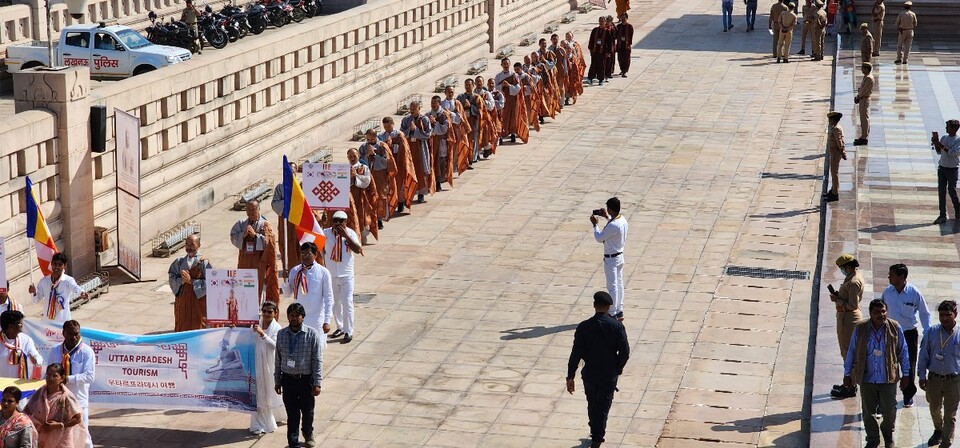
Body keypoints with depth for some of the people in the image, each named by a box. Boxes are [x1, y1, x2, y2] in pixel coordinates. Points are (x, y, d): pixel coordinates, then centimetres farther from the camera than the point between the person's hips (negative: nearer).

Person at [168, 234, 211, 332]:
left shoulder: (204, 262, -7)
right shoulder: (180, 262, 8)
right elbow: (171, 277, 6)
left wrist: (192, 281, -18)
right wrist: (181, 280, -13)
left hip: (199, 300, -4)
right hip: (182, 299, 4)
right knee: (182, 327, 9)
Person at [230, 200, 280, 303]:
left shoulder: (265, 225, -2)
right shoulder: (241, 224, 8)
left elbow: (267, 242, -10)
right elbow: (233, 238, 0)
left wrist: (255, 235, -19)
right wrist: (243, 235, -17)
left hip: (259, 262, -3)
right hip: (244, 262, 3)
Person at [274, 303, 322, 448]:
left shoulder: (312, 335, -9)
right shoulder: (281, 334, 1)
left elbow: (318, 361, -8)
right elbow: (278, 359, 8)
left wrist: (317, 383, -11)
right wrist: (277, 381, 8)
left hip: (306, 380, -1)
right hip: (288, 380, 1)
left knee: (308, 412, 16)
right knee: (292, 414, 5)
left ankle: (308, 434, 44)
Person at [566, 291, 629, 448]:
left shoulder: (584, 327, -13)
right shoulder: (617, 326, -13)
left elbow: (576, 354, -12)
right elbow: (625, 351, -12)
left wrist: (570, 377, -6)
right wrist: (619, 367, 8)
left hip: (590, 373, 1)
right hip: (610, 375, -1)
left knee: (592, 405, 21)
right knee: (603, 406, 13)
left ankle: (596, 433, 36)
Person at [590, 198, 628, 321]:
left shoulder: (613, 225, -28)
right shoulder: (623, 220, 0)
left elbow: (599, 238, -18)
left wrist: (595, 224, -6)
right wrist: (607, 217, 22)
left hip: (611, 259, -9)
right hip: (620, 256, 9)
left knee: (612, 286, -1)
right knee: (619, 284, 15)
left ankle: (612, 314, 5)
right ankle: (619, 311, 23)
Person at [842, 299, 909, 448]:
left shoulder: (895, 328, -7)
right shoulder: (860, 329, -7)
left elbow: (903, 352, 2)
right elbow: (851, 352, 3)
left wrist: (905, 374, 4)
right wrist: (847, 374, 5)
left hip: (888, 379, 0)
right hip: (867, 379, 1)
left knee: (889, 411, 6)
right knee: (868, 412, 10)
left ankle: (888, 434, 35)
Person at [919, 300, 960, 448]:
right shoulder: (932, 332, -5)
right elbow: (924, 355, 2)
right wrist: (922, 376, 0)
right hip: (934, 379, 3)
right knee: (934, 409, 24)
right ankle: (938, 431, 51)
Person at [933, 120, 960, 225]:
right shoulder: (944, 138, 8)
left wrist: (940, 145, -22)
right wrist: (935, 144, -5)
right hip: (942, 168, 6)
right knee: (941, 192, 4)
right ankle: (942, 216, 9)